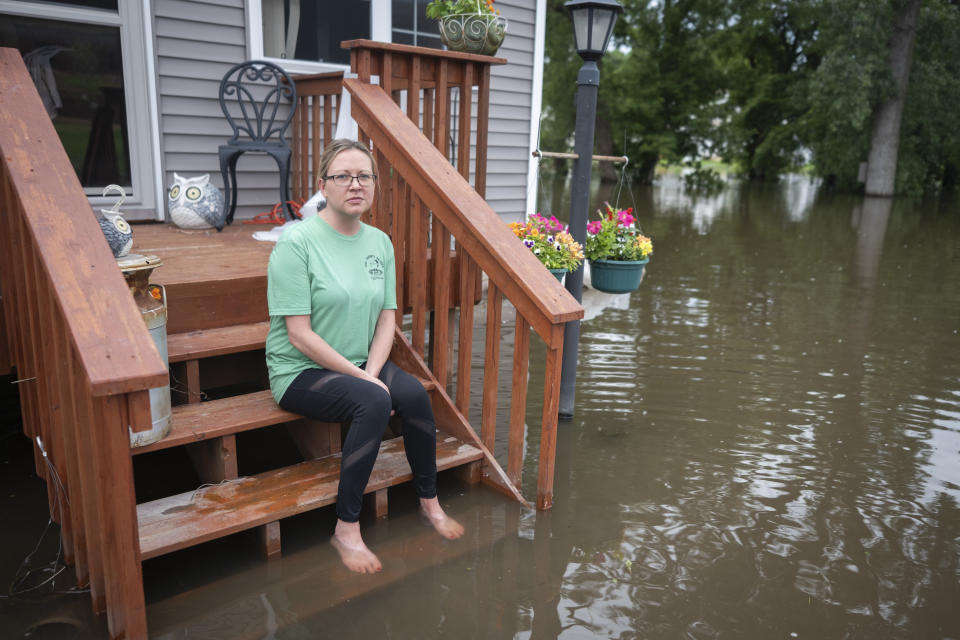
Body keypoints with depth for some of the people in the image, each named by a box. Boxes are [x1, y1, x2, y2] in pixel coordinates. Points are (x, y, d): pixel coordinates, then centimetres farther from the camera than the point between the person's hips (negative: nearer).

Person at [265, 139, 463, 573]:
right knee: (374, 402, -31)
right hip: (302, 371, -5)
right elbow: (300, 334, -18)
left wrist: (371, 373, -12)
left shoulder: (380, 242, 4)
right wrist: (362, 379, -19)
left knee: (414, 394, -21)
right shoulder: (297, 241, -15)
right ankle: (346, 530, -17)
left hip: (362, 365, 5)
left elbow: (387, 318, 5)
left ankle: (429, 501, 1)